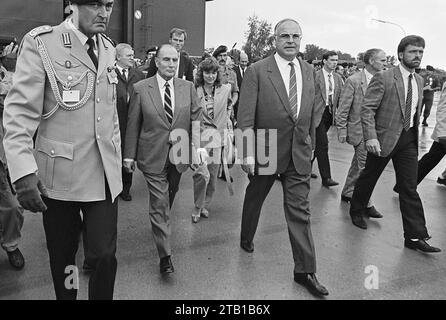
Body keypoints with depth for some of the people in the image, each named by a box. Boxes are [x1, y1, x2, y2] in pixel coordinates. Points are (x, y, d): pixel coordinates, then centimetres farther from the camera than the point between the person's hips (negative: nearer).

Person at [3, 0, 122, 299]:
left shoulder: (108, 48, 8)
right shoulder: (41, 43, -9)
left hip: (105, 175, 4)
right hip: (59, 174, -3)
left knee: (105, 255, 2)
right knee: (62, 257, 13)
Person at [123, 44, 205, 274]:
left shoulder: (188, 88, 3)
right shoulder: (141, 89, -3)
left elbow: (196, 119, 1)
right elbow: (133, 124, 0)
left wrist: (199, 146, -14)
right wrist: (129, 155, 0)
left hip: (179, 155, 3)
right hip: (153, 156, -3)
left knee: (169, 199, 20)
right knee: (159, 203, -3)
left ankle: (161, 227, 48)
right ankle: (165, 255, 5)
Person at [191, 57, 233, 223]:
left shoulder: (225, 89, 2)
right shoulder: (194, 92, -5)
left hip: (219, 136, 3)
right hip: (200, 136, -3)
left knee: (213, 175, 10)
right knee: (202, 174, -14)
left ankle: (206, 205, 29)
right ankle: (197, 208, 5)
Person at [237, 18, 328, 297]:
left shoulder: (309, 71, 6)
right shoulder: (257, 71, -9)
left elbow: (312, 113, 12)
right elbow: (246, 117, -13)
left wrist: (311, 146, 13)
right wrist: (248, 153, -17)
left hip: (299, 153, 3)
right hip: (265, 149, -2)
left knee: (300, 211, 2)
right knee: (255, 198, 19)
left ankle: (305, 271, 11)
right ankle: (247, 239, 47)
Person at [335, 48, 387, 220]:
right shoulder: (354, 81, -12)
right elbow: (343, 108, -10)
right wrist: (341, 130, -11)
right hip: (359, 130, -6)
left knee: (358, 164, 17)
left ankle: (347, 193, 33)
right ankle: (365, 203, 6)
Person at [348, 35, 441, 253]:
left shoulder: (419, 80, 12)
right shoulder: (383, 78, -10)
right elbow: (367, 109, -16)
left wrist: (415, 134, 17)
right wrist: (370, 137, -25)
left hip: (409, 139, 5)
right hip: (384, 138, -5)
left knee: (409, 188, 3)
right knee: (369, 178, 11)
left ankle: (415, 237, 6)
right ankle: (356, 211, 36)